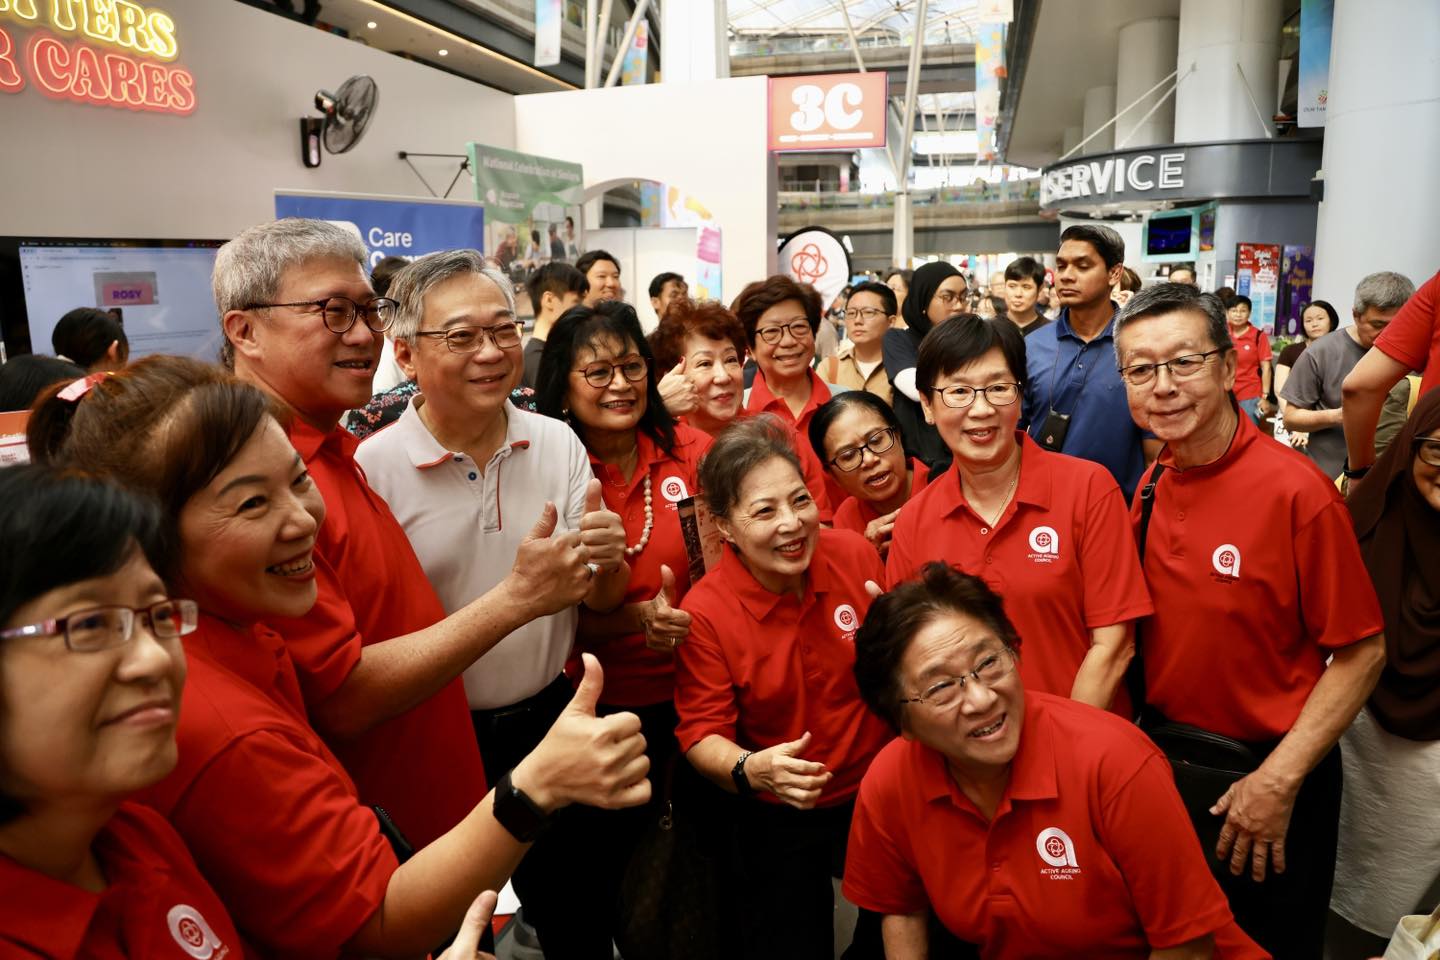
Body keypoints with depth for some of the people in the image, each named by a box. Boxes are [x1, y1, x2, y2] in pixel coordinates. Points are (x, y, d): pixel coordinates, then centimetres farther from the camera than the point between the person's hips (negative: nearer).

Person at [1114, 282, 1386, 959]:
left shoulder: (1295, 491, -20)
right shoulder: (1151, 491, -2)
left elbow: (1361, 653, -15)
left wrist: (1278, 781, -17)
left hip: (1265, 783, -5)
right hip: (1163, 770, 5)